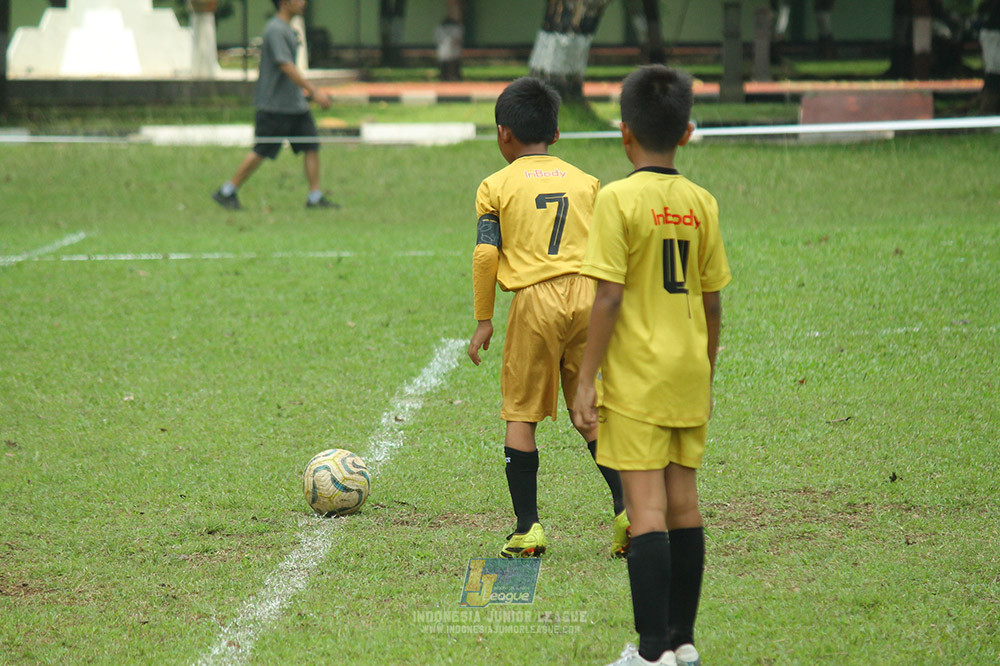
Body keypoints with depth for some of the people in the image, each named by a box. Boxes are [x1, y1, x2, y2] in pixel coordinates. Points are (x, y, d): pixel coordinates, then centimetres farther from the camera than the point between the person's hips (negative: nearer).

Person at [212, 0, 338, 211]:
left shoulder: (288, 30, 14)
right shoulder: (275, 30, -16)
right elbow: (286, 66, -24)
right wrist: (314, 91, -28)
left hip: (296, 104, 9)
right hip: (275, 106, -9)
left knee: (312, 147, 2)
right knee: (261, 152, -3)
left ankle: (315, 197, 3)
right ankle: (226, 192, 9)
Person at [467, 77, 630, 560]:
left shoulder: (497, 186, 4)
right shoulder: (585, 181, 13)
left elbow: (485, 254, -3)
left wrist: (483, 320, 4)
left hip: (535, 301, -3)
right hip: (588, 295, 3)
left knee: (521, 415, 6)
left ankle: (527, 527, 3)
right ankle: (625, 507, -5)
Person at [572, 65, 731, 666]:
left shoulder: (620, 199, -11)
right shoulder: (702, 203, 4)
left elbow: (610, 298, -15)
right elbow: (712, 302, 8)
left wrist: (587, 380, -9)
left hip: (636, 378, -5)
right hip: (689, 372, 5)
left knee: (645, 503, -6)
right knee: (683, 498, 11)